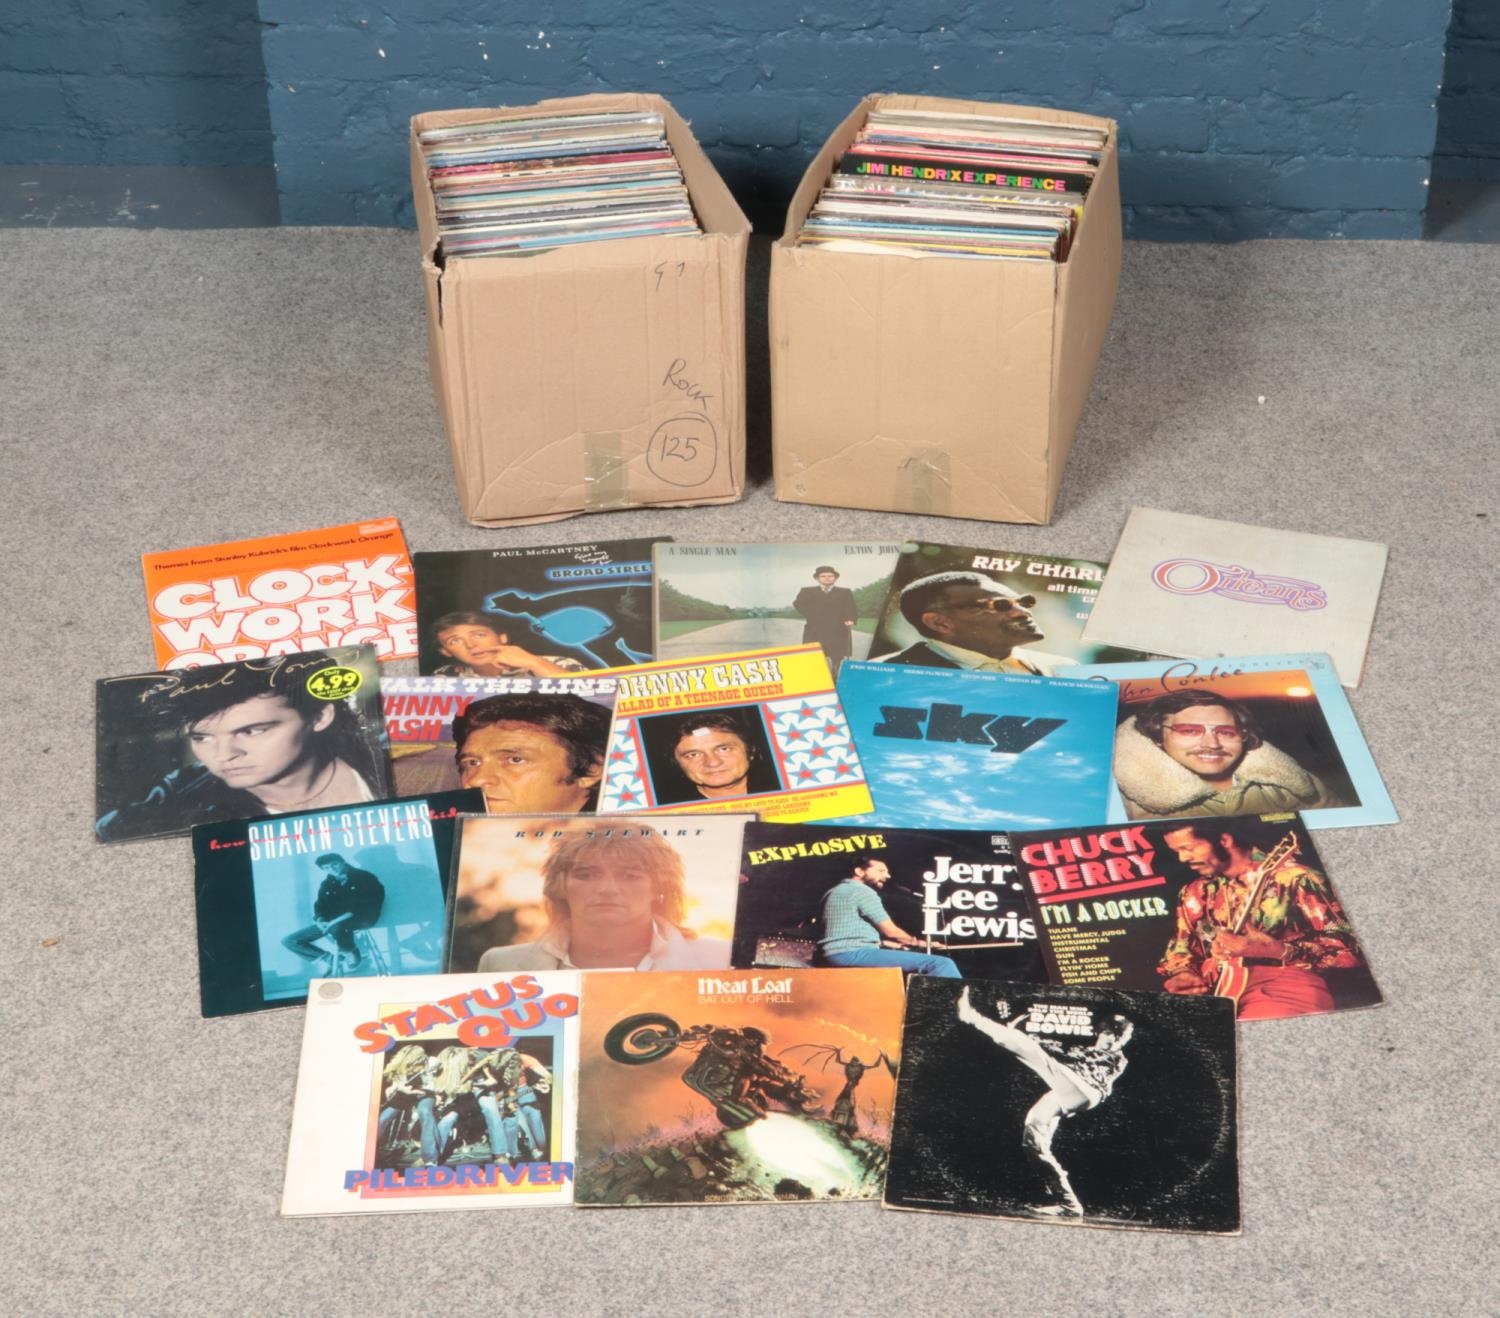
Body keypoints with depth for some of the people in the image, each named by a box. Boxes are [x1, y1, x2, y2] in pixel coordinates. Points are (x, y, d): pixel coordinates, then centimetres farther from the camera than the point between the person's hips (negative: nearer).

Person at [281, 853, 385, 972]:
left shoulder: (364, 877, 2)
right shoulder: (327, 884, 19)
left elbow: (374, 900, -10)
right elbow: (320, 905, 10)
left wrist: (350, 914, -24)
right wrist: (320, 920, -15)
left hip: (360, 918, -6)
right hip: (331, 922, 6)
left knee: (337, 927, -44)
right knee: (289, 940, -6)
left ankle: (352, 955, -15)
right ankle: (332, 959, -3)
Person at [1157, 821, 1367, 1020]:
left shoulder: (1293, 878, -1)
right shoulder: (1195, 894, 18)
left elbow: (1347, 948, -4)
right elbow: (1180, 949, 30)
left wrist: (1276, 950, -15)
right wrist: (1183, 975, 5)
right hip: (1222, 996, 7)